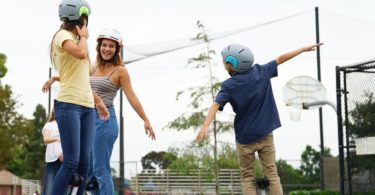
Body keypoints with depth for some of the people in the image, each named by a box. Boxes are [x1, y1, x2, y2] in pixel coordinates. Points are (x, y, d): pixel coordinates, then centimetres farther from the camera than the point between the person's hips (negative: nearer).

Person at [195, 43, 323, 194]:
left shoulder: (229, 86, -12)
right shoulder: (261, 72, -3)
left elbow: (216, 105, -26)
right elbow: (280, 59, 7)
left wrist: (205, 126, -38)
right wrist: (304, 49, 17)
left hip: (244, 138, -2)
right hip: (265, 135, 2)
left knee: (247, 178, 8)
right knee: (271, 173, 6)